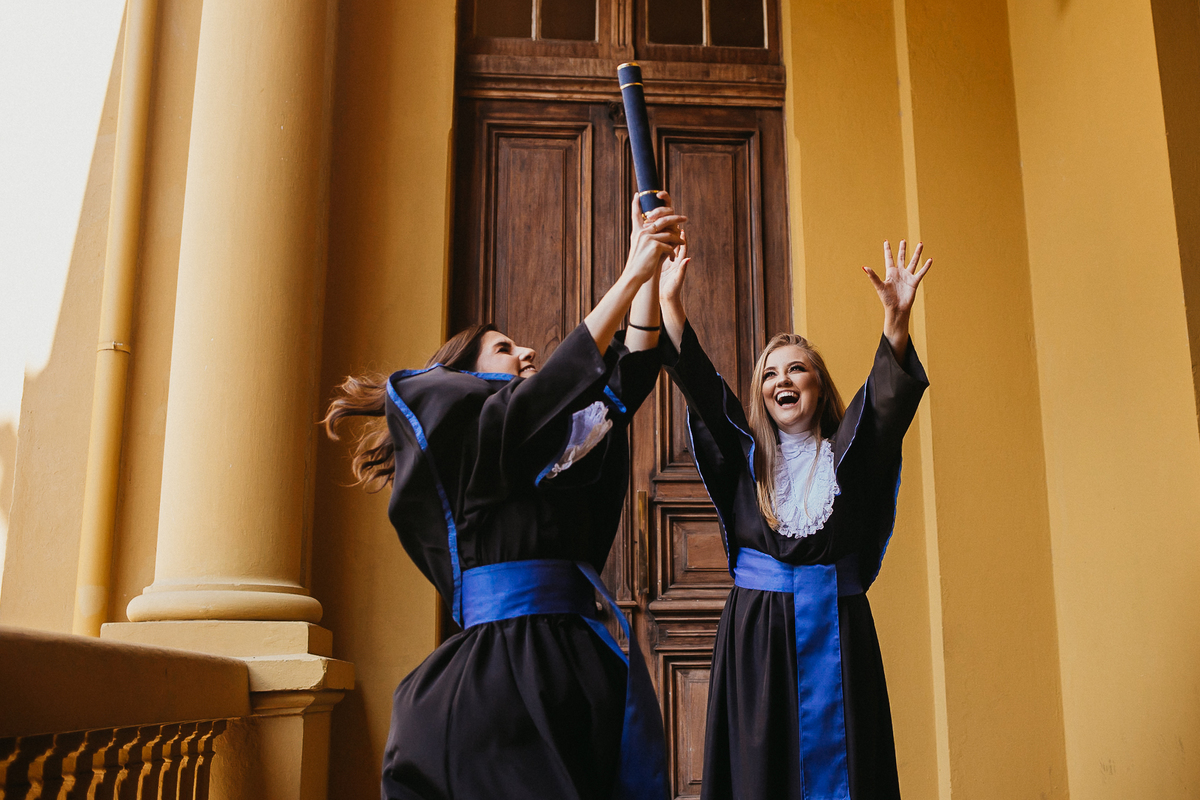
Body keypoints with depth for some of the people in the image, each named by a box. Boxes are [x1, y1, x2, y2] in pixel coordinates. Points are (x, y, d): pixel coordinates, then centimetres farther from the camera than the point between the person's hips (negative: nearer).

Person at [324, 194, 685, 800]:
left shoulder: (546, 455, 25)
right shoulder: (454, 434, 5)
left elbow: (627, 376, 17)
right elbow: (551, 388, -10)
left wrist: (651, 269, 10)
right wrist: (631, 276, -7)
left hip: (573, 662, 8)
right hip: (507, 665, -7)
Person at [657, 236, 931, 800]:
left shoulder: (845, 454, 7)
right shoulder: (746, 455, 9)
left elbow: (890, 395, -9)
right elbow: (697, 382, -1)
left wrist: (896, 317, -25)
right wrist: (669, 299, -11)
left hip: (837, 634, 0)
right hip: (755, 633, 0)